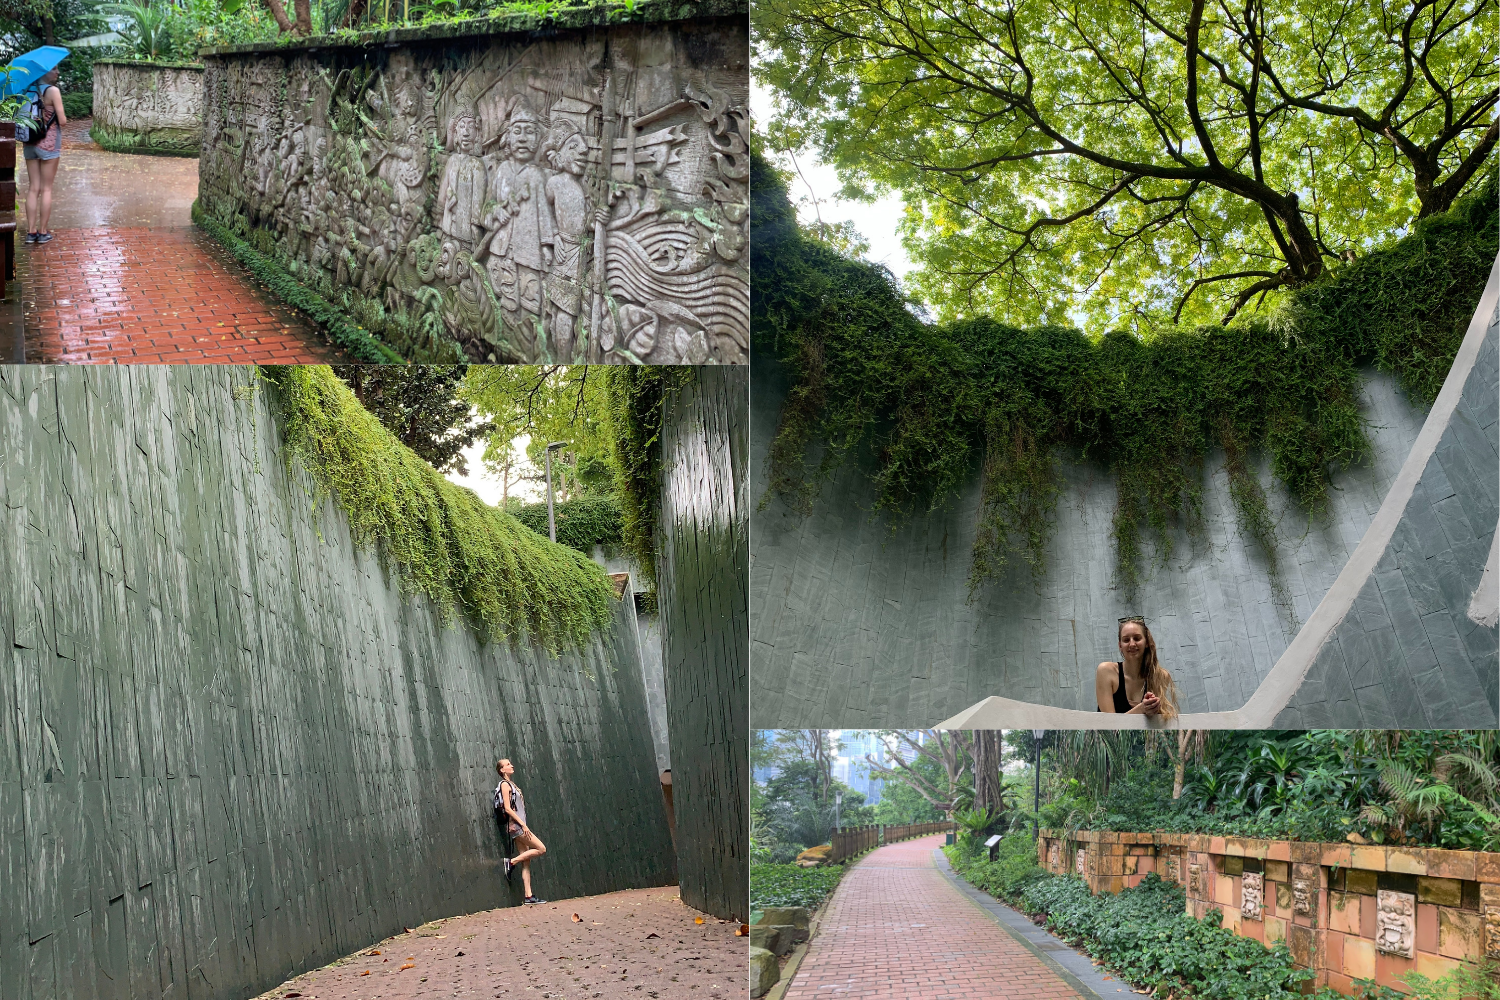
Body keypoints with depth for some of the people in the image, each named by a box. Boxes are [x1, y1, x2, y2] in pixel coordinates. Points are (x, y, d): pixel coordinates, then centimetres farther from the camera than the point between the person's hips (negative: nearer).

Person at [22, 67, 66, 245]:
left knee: (33, 188, 9)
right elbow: (62, 121, -13)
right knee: (46, 189, 2)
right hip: (49, 143, -5)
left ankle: (31, 232, 9)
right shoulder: (53, 91, -12)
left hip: (30, 143, 5)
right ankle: (42, 232, 6)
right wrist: (58, 116, 8)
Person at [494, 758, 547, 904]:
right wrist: (523, 824, -18)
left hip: (520, 825, 9)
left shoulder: (511, 784, 19)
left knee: (526, 861, 4)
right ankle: (512, 862, -3)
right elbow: (507, 809, -15)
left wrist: (523, 825, 14)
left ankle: (528, 896, 2)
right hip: (515, 825, -9)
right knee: (541, 849, -10)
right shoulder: (504, 784, -7)